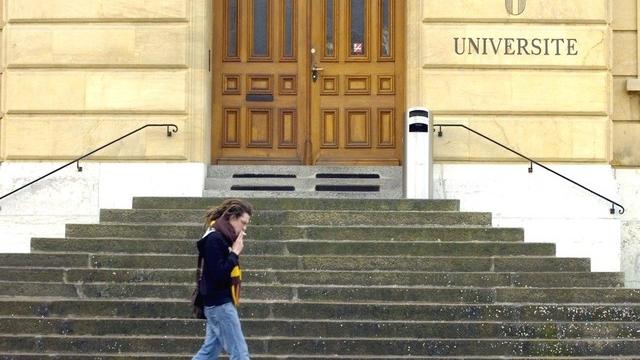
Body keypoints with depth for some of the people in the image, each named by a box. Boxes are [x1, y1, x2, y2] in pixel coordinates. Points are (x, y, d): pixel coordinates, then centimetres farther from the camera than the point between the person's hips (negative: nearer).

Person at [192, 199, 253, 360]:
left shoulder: (222, 237, 13)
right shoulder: (214, 239, -16)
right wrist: (235, 253, -17)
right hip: (219, 304, -10)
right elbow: (217, 275, -22)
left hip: (219, 303, 10)